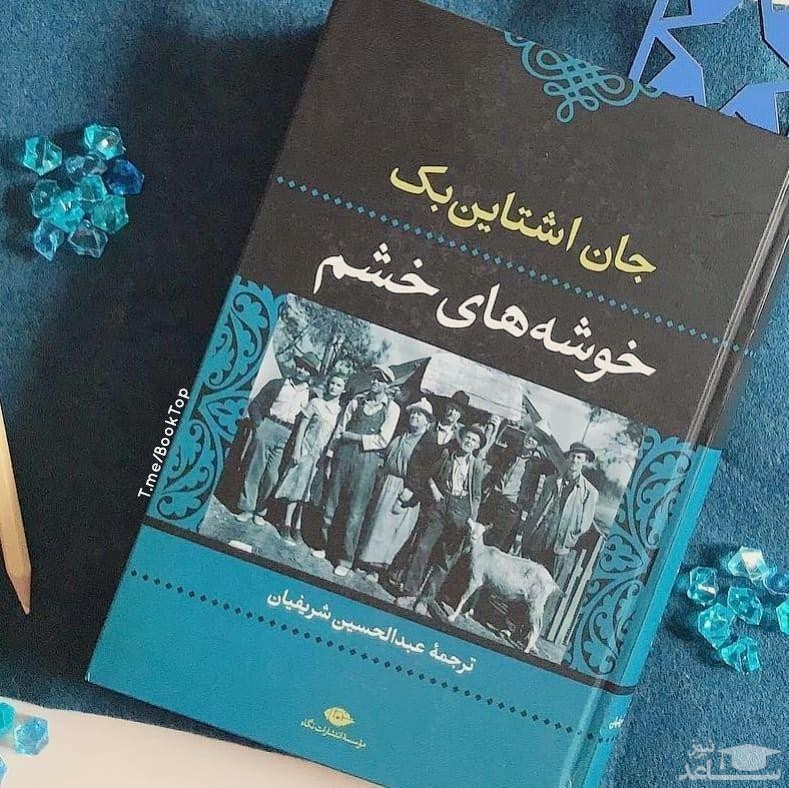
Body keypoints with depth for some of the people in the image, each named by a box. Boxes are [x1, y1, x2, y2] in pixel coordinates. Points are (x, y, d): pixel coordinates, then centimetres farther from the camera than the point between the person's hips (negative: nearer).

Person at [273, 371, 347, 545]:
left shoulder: (341, 411, 5)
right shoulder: (316, 403, -2)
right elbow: (302, 426, -1)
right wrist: (296, 450, -8)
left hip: (322, 455, 3)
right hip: (306, 450, -3)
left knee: (304, 492, 7)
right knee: (295, 488, -1)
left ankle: (297, 529, 10)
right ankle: (287, 528, 2)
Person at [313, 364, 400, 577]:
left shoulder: (392, 408, 0)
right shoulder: (357, 401, 11)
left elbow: (383, 440, -6)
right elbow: (340, 429, 12)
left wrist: (354, 437, -8)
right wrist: (330, 453, 5)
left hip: (367, 458, -3)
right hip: (344, 454, 3)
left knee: (356, 510, -2)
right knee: (331, 501, 7)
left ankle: (346, 559, 3)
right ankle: (323, 544, 22)